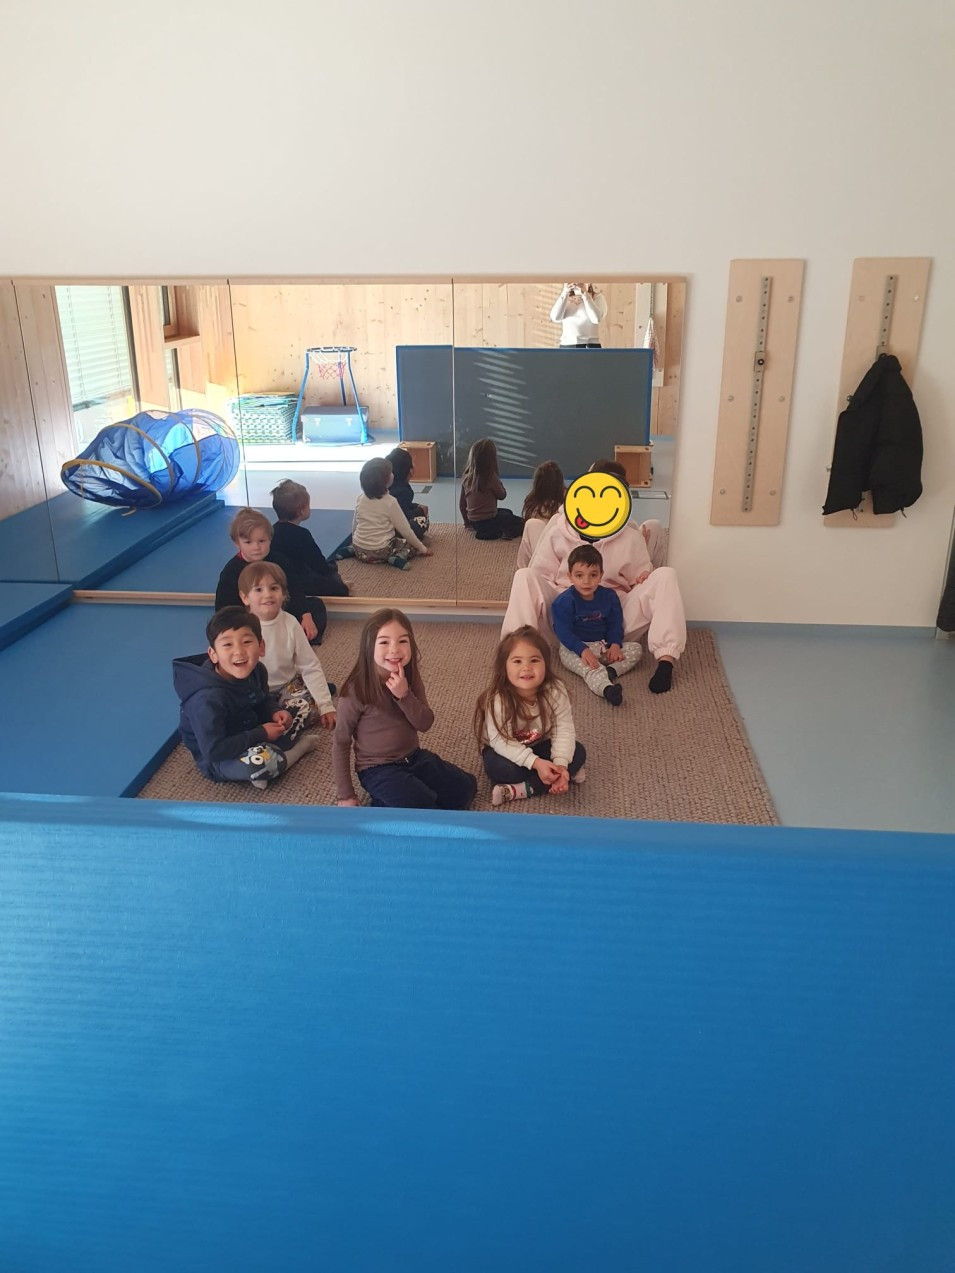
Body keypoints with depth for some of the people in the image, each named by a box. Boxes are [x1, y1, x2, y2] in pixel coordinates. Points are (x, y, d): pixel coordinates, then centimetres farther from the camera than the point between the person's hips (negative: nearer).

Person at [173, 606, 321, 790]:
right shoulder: (208, 699, -34)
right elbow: (214, 751, -34)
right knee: (258, 762, -36)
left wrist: (275, 712, -12)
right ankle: (301, 746, -9)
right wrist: (261, 734, -28)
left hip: (249, 732, 8)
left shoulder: (255, 671, -10)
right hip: (217, 760, -8)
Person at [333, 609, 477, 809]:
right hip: (378, 769, -6)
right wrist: (346, 795, -11)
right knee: (423, 807, -26)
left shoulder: (410, 678, -4)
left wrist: (404, 695, -26)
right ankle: (385, 805, 0)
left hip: (414, 757, 6)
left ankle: (393, 800, 6)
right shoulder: (356, 690, -20)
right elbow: (341, 743, -12)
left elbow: (425, 724, -8)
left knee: (465, 788, 1)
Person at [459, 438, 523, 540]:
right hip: (488, 522, -6)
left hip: (474, 522, 6)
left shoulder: (466, 476, -3)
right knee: (522, 524, 10)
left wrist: (467, 522, 19)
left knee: (507, 513, 29)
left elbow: (462, 504, 5)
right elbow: (502, 495, -5)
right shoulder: (491, 477, -21)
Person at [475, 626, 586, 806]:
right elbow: (500, 741, -31)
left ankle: (520, 790, -26)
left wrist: (561, 764, -37)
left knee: (578, 753, -19)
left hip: (541, 745, 3)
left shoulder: (556, 691, -23)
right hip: (506, 750, -3)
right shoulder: (497, 700, -30)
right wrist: (535, 763, -39)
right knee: (496, 766, -33)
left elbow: (564, 729, -21)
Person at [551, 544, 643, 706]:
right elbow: (563, 632, -19)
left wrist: (615, 645, -16)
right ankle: (606, 688, -66)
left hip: (604, 645, 6)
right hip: (575, 648, -6)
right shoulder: (563, 602, -14)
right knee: (589, 667, -37)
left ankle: (611, 671, -32)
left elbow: (615, 625, 5)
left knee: (636, 648, -8)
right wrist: (583, 650, -32)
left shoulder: (609, 596, 1)